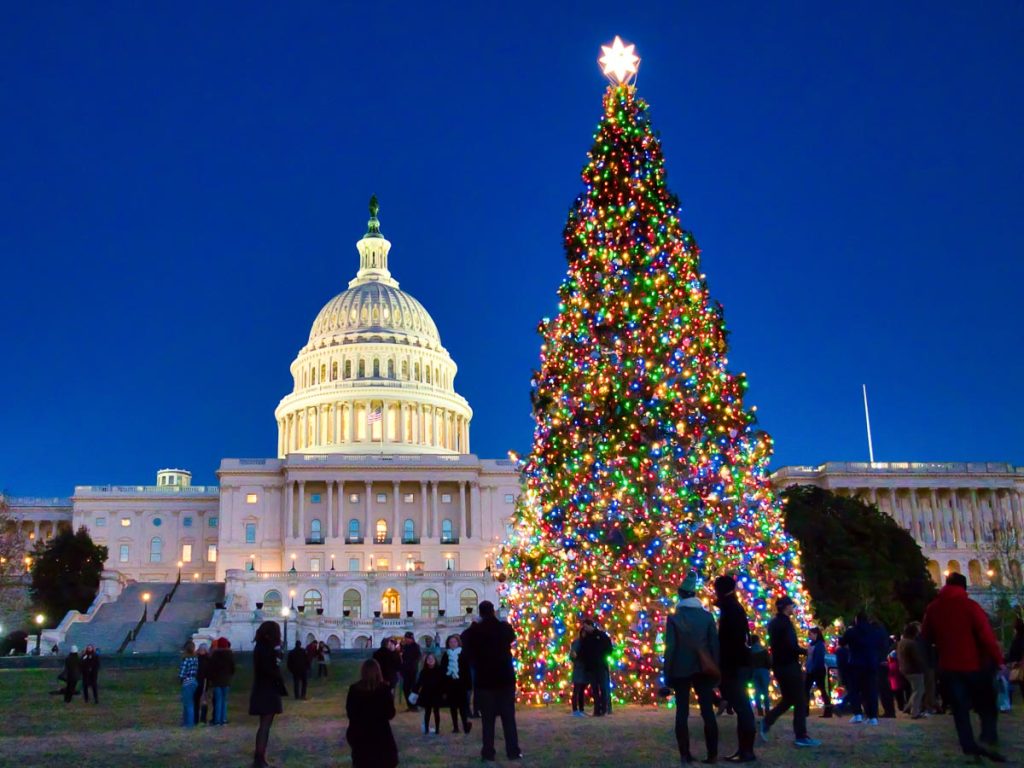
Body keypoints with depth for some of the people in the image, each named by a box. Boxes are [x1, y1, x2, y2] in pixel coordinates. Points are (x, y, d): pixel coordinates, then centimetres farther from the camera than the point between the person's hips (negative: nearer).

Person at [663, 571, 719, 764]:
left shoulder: (673, 618, -5)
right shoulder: (707, 616, 1)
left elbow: (670, 648, -6)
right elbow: (714, 644, 1)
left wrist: (668, 674, -1)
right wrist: (715, 670, 7)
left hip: (681, 670, -1)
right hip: (703, 670, 2)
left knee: (682, 713, 3)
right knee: (707, 711, 3)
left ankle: (685, 754, 0)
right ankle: (712, 754, 0)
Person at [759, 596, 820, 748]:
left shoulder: (773, 623, 13)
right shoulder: (785, 622, -15)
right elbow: (791, 645, -23)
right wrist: (805, 651, -7)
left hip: (779, 665, 9)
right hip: (789, 665, -9)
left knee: (787, 699, 16)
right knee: (800, 701, -2)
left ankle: (766, 722, 3)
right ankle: (801, 736, -1)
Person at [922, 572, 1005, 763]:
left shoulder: (933, 608, 6)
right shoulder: (970, 606, -10)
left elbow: (926, 636, 15)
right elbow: (986, 635, -15)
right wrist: (998, 659, -10)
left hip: (948, 668, 3)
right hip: (974, 665, -3)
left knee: (960, 710, 8)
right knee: (986, 706, 9)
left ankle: (970, 748, 3)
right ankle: (986, 740, -9)